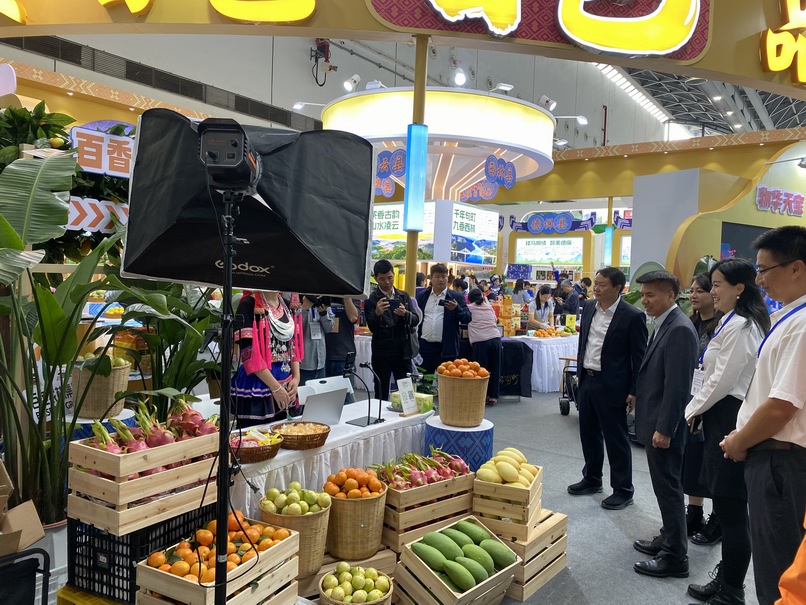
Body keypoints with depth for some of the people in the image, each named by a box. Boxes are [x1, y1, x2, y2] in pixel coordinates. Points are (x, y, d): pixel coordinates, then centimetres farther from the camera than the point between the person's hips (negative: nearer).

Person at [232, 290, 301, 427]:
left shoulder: (288, 306, 9)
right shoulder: (249, 304, -11)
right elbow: (248, 354, -16)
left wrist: (296, 377, 1)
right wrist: (276, 387, -15)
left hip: (284, 388, 6)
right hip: (256, 389, -6)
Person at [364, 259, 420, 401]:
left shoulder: (404, 296, 9)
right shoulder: (371, 300, -3)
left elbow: (416, 320, 4)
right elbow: (372, 328, -10)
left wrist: (405, 314, -19)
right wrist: (377, 313, -31)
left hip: (403, 353, 3)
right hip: (382, 354, -3)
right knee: (381, 395, 5)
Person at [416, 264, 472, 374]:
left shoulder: (457, 297, 3)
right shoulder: (422, 296, 11)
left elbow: (467, 318, -1)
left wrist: (456, 308, -20)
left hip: (446, 349, -2)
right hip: (424, 347, 3)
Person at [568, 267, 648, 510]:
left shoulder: (632, 316, -13)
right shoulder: (589, 307, 5)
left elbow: (639, 357, -11)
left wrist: (634, 391, -12)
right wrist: (580, 372, 15)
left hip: (611, 385, -7)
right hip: (587, 380, 7)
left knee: (616, 438, 4)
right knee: (589, 433, 17)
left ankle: (623, 490, 18)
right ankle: (592, 480, 34)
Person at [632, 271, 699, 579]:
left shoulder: (679, 329, -20)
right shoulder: (664, 325, 10)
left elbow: (677, 386, -22)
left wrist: (664, 429, -20)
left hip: (665, 424, -9)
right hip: (655, 420, 9)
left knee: (668, 486, 0)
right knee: (665, 484, 19)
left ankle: (675, 556, 12)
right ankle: (669, 538, 34)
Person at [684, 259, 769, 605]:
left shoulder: (738, 327, -17)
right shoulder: (737, 323, 16)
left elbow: (722, 380, -18)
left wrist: (693, 409, -4)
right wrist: (699, 409, 12)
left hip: (729, 419, -11)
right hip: (723, 415, 11)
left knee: (730, 508, -1)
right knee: (727, 505, 17)